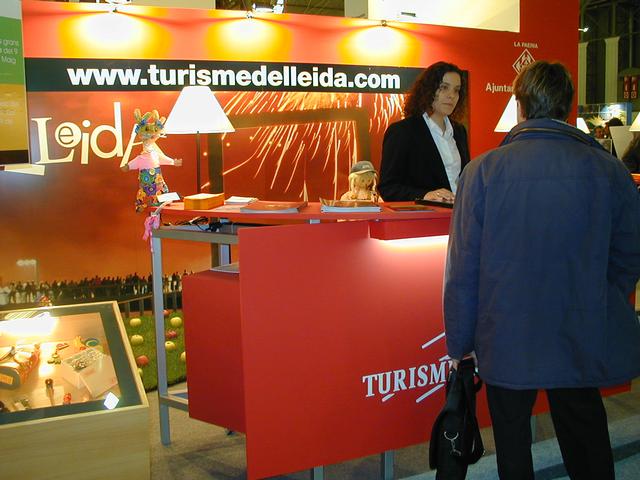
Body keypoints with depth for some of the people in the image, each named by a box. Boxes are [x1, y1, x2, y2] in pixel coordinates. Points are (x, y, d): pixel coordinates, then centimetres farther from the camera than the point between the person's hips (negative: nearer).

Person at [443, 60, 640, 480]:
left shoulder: (483, 170, -11)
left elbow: (463, 267, -9)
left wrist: (459, 343, 2)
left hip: (506, 340, -1)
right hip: (582, 341, 2)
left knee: (512, 441, 16)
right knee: (586, 443, 20)